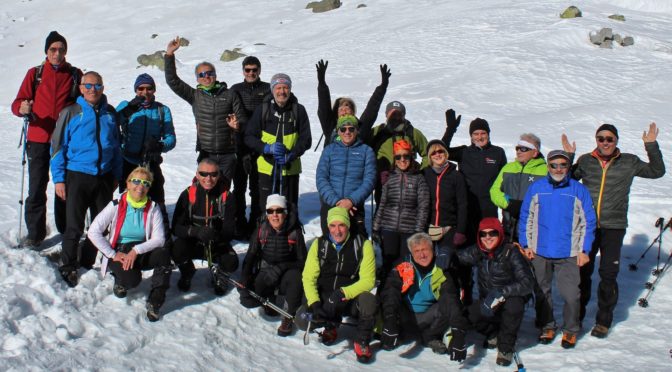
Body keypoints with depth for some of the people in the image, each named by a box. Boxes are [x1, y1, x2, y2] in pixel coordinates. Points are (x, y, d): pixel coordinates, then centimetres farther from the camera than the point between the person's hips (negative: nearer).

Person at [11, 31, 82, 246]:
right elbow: (17, 103, 4)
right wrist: (22, 109, -20)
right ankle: (35, 233, 9)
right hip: (38, 140, 0)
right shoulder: (35, 74, 8)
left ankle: (67, 230, 18)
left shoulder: (75, 74, 8)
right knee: (37, 188, -1)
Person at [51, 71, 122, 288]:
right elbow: (58, 147, -2)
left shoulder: (110, 114, 8)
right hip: (77, 175, -4)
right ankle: (68, 267, 14)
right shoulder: (71, 113, -3)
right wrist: (59, 179, -7)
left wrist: (116, 176, 12)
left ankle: (87, 262, 27)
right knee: (74, 226, -2)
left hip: (104, 177, 4)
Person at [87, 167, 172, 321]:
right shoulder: (117, 205, -10)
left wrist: (136, 251, -25)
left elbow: (159, 239, -11)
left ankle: (154, 303, -20)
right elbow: (93, 232, -13)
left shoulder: (153, 208, -5)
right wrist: (112, 254, -17)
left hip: (142, 253, 2)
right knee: (132, 279, -31)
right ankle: (120, 282, 10)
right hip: (119, 253, -2)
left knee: (164, 254, -30)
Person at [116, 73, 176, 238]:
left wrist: (160, 145, -21)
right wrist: (128, 110, -32)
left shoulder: (162, 110, 6)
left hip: (151, 164, 0)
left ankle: (165, 238, 8)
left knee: (157, 203, -2)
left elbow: (170, 138, 1)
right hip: (128, 163, 0)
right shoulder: (126, 106, 3)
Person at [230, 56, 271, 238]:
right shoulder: (236, 90, 7)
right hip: (239, 145, 1)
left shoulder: (268, 89, 4)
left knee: (257, 188, 5)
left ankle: (255, 224, 13)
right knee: (239, 187, 5)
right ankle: (239, 223, 13)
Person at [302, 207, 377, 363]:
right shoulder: (319, 244, -1)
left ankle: (362, 342, -6)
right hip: (324, 298, 3)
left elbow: (368, 280, -13)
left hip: (351, 299, -2)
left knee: (369, 301, -35)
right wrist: (314, 303, -21)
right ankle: (331, 324, 13)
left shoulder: (363, 245, -8)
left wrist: (343, 293, -28)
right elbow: (308, 277, -4)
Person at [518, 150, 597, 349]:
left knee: (571, 294, -5)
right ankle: (547, 326, 29)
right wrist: (526, 244, 2)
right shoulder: (536, 188, 0)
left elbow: (588, 222, 2)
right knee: (542, 292, 12)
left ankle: (570, 329, 15)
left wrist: (584, 250, -2)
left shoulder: (579, 190, -3)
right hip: (540, 252, 2)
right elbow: (525, 218, 6)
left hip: (569, 254, -2)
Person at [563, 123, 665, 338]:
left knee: (608, 275, -1)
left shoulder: (629, 163, 4)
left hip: (613, 227, -1)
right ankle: (576, 317, 22)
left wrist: (652, 146, -5)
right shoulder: (585, 161, 5)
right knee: (582, 272, 8)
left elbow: (657, 171, 6)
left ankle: (603, 321, 14)